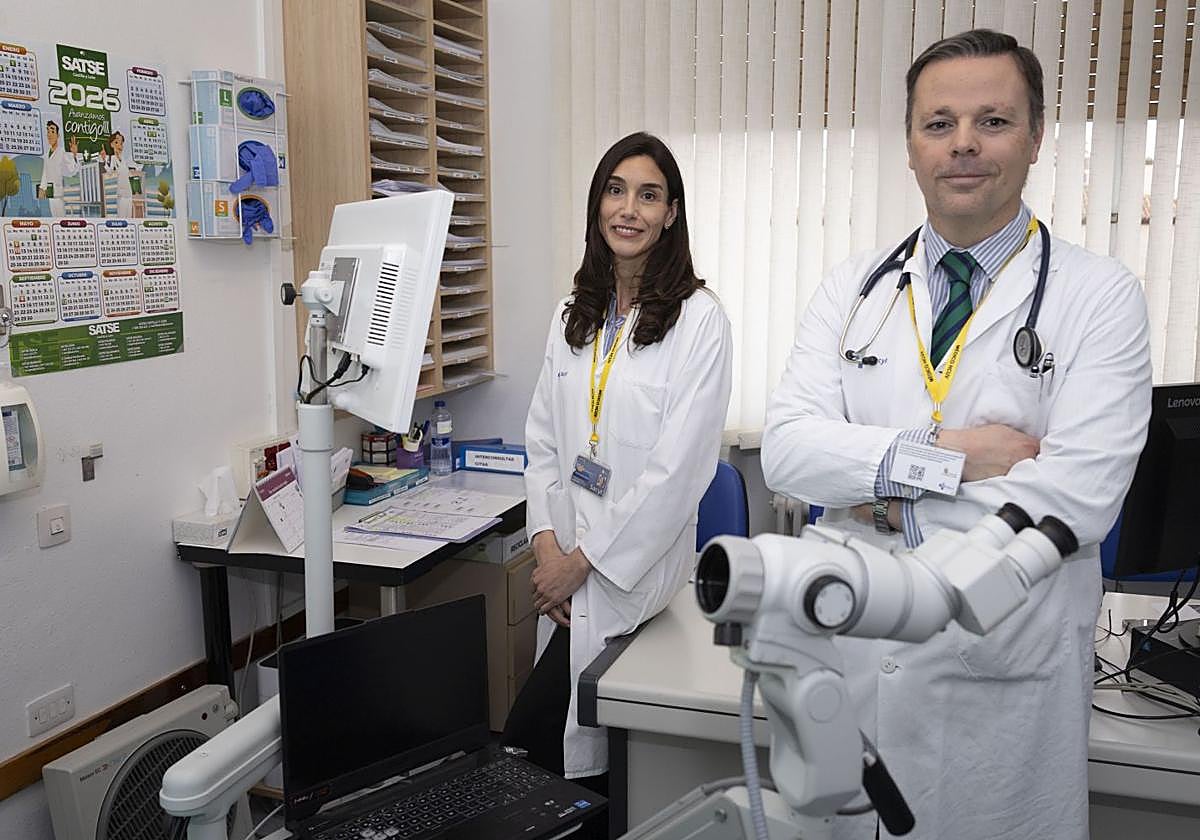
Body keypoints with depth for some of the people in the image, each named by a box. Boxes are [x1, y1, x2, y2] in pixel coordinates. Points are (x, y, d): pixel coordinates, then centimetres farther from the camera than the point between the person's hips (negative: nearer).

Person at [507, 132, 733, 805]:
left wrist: (584, 560, -12)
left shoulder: (699, 319, -10)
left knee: (529, 739, -9)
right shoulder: (575, 316, 10)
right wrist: (547, 543, -3)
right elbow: (544, 439, 11)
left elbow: (680, 467, -15)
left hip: (633, 565, -6)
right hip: (565, 567, 6)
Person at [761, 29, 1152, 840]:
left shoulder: (1101, 296, -7)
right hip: (850, 651, 3)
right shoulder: (853, 287, 3)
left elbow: (1078, 499, -18)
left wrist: (892, 506, -13)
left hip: (1005, 678, -3)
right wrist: (943, 454, -19)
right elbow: (786, 448, -9)